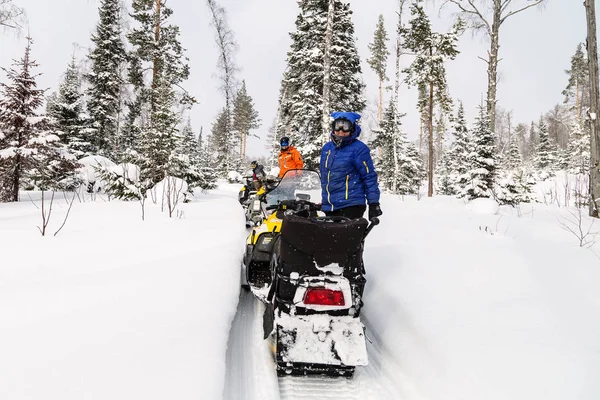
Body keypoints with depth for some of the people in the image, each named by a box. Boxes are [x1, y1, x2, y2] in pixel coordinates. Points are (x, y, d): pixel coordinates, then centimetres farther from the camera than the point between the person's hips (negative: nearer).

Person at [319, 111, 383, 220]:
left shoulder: (359, 149, -5)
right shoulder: (326, 148, 15)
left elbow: (370, 177, -7)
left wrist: (374, 203, -12)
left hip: (351, 207, -7)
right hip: (328, 207, 7)